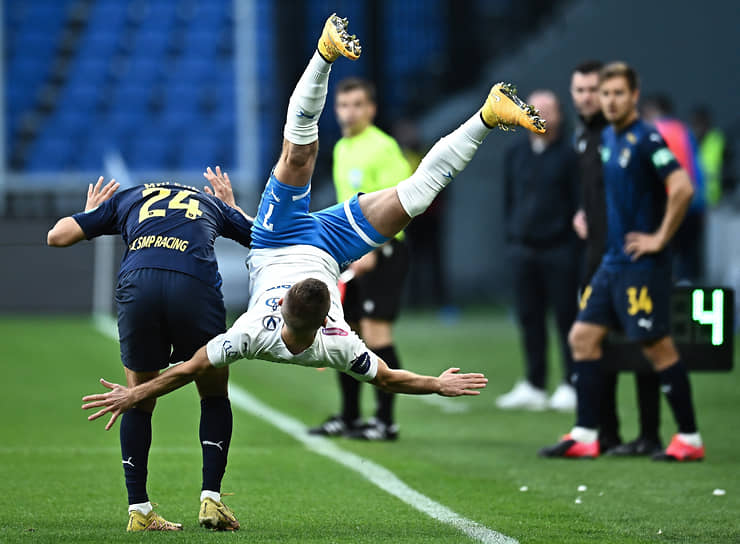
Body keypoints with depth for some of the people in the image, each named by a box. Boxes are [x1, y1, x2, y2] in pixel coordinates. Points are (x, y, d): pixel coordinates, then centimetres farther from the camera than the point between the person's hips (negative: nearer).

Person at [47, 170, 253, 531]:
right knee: (215, 396, 21)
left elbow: (58, 236, 25)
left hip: (137, 285, 0)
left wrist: (90, 212, 46)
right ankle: (211, 500, 11)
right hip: (196, 285, 0)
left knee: (139, 401, 19)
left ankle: (138, 510, 16)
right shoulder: (210, 203, 35)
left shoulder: (126, 198, 31)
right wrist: (231, 203, 62)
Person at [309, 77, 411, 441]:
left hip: (381, 250, -9)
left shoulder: (383, 148, -11)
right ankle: (348, 417, 19)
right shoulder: (341, 149, 15)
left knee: (376, 333, -11)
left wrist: (371, 250, -23)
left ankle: (385, 421, -6)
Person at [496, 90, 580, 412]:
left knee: (566, 316, -2)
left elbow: (580, 201, -3)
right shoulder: (516, 154, 13)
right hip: (523, 249, 5)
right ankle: (534, 386, 12)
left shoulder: (569, 155, -2)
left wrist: (576, 238, -9)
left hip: (559, 249, -5)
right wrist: (512, 234, 11)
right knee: (529, 317, 6)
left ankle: (571, 385, 5)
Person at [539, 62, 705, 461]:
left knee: (657, 347, -5)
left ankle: (690, 439, 3)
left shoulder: (645, 140, -14)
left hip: (641, 265, -9)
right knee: (582, 337, 5)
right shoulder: (607, 139, 12)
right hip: (612, 263, 9)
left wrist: (660, 238, -19)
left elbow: (682, 188, -24)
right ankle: (585, 436, 8)